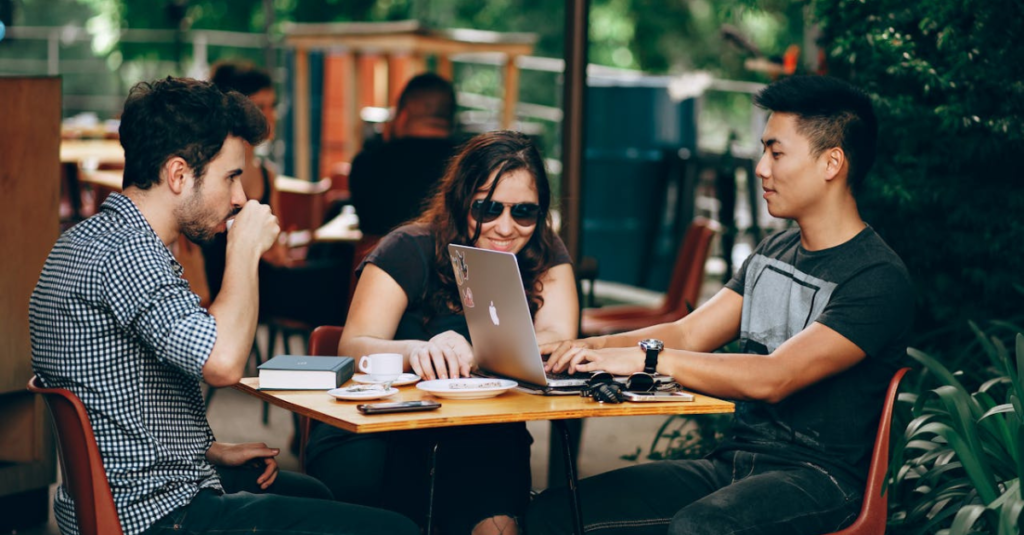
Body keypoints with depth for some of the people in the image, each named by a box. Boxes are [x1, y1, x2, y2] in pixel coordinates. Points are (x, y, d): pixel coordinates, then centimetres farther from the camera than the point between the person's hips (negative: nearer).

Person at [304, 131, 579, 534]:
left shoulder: (545, 257, 3)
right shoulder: (410, 251, -6)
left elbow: (558, 341, -13)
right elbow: (354, 346, -17)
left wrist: (474, 354, -32)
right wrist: (417, 351, -40)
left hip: (481, 435, 1)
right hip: (380, 424, -1)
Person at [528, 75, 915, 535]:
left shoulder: (878, 280, -13)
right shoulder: (773, 253, 17)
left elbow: (773, 379, -23)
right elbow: (689, 334, 12)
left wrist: (646, 357, -24)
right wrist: (593, 347, -5)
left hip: (816, 479, -8)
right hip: (732, 463, 8)